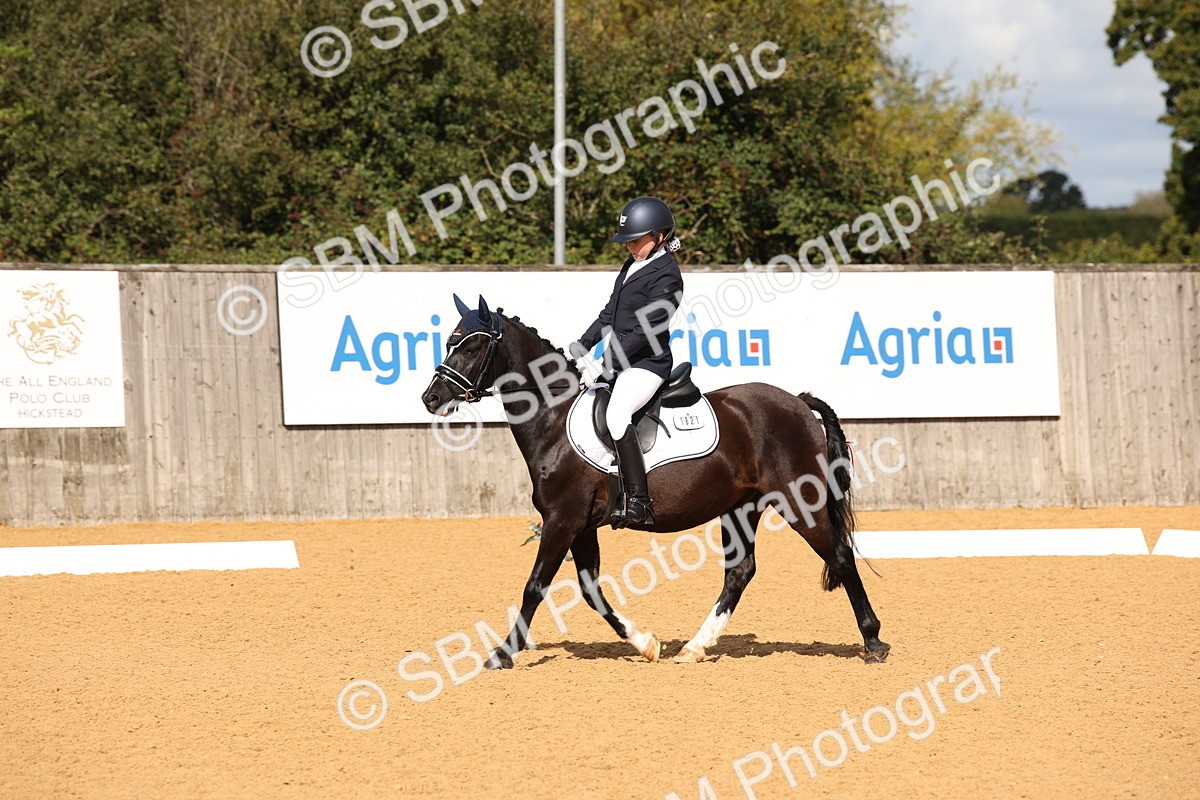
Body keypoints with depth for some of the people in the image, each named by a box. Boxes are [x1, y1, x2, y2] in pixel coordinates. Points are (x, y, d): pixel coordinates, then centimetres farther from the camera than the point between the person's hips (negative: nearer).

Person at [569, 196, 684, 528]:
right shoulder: (632, 265, 17)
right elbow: (610, 313, 21)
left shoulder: (666, 275, -12)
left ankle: (637, 501, -36)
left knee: (617, 413, -33)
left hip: (646, 363, -10)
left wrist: (614, 357, -25)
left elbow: (649, 327, -20)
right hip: (619, 360, 11)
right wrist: (584, 344, 10)